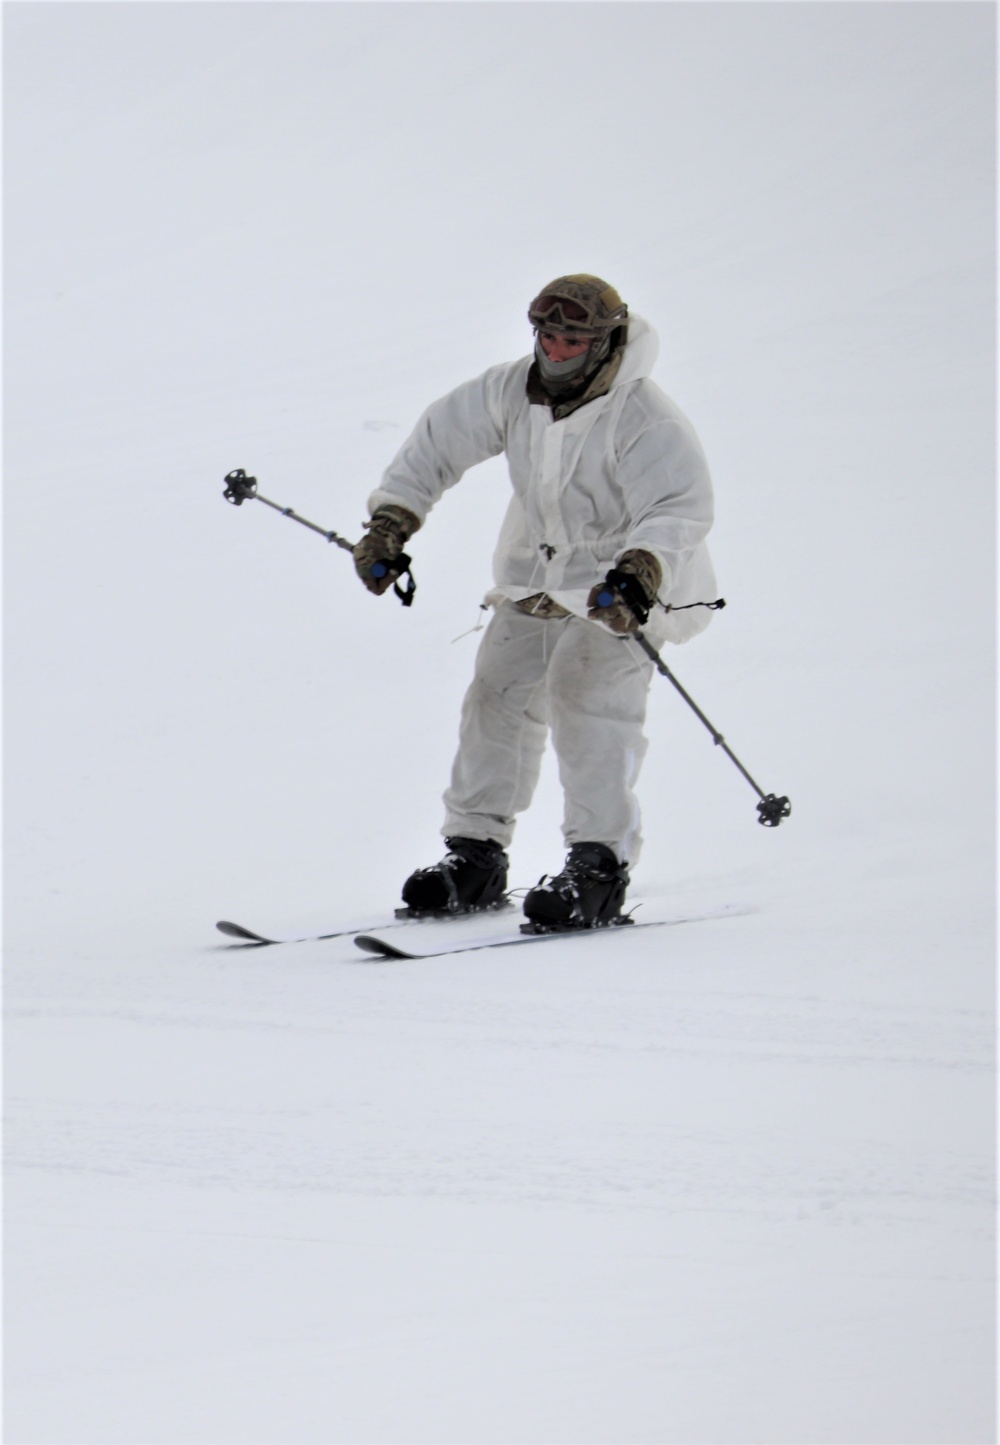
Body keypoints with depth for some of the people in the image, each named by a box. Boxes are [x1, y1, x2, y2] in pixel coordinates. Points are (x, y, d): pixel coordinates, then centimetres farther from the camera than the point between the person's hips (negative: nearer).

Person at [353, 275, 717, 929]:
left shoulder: (647, 422, -24)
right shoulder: (512, 392, -6)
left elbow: (682, 510, -33)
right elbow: (440, 440, 7)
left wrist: (641, 570, -51)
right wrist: (390, 524, 2)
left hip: (620, 586, -7)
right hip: (536, 575, 7)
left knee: (584, 697, -23)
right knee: (499, 696, 0)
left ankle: (600, 867, -24)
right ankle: (477, 856, 10)